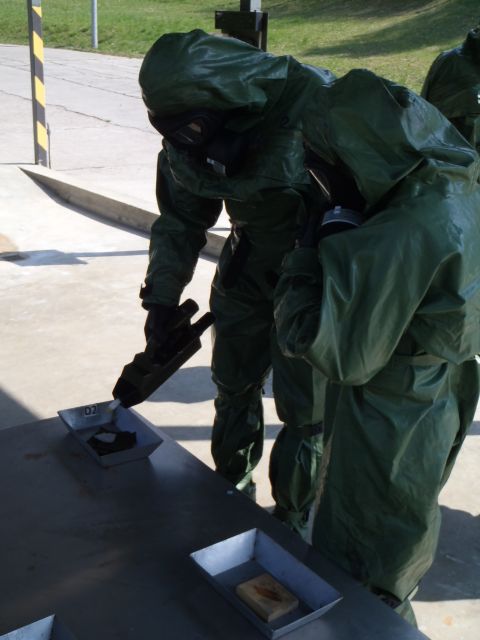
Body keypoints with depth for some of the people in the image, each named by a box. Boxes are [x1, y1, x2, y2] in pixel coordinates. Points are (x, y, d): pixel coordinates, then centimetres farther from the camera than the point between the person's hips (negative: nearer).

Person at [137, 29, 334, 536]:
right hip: (250, 266, 5)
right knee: (233, 385, 18)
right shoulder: (186, 138, -12)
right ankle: (231, 489, 43)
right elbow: (180, 219, 1)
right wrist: (162, 298, -3)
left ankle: (291, 520, 27)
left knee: (303, 409, 3)